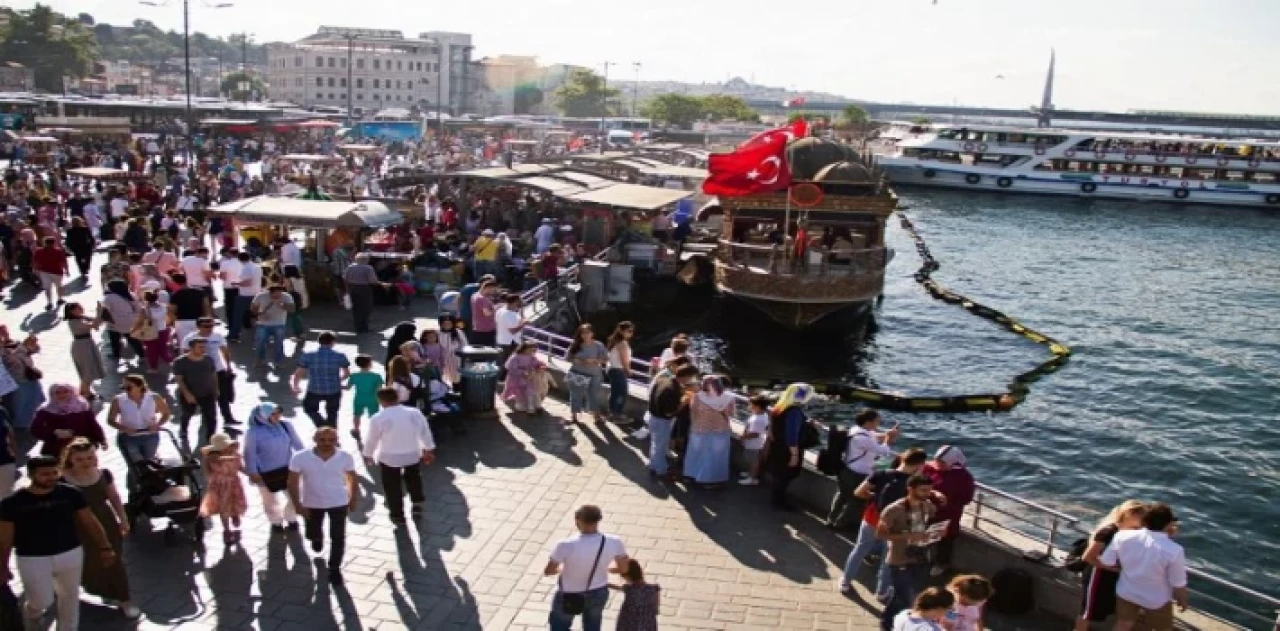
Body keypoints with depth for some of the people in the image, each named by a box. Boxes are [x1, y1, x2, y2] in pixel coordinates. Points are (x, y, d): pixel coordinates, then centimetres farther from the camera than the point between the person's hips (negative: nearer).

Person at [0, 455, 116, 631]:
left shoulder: (70, 494, -9)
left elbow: (90, 522, -2)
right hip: (32, 560, -2)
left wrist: (105, 547, -3)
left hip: (70, 554, 2)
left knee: (70, 596, 14)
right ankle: (32, 614, 40)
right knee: (42, 602, 4)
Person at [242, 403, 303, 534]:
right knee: (270, 500, 18)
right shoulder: (253, 432, -22)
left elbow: (297, 444, 0)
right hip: (266, 472, -3)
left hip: (288, 468, 3)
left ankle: (291, 519, 42)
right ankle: (276, 522, 44)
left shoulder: (286, 425, -12)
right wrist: (253, 472, -11)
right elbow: (250, 454, -14)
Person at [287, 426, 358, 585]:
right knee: (312, 534, 20)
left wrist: (353, 499, 5)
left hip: (339, 503, -1)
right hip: (312, 504, 1)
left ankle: (335, 568, 20)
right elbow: (293, 482, -12)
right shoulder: (301, 457, -21)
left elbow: (352, 479, -1)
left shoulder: (345, 457, -17)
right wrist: (298, 505, -15)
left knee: (338, 537, 1)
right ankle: (318, 537, 55)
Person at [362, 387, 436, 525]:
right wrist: (428, 449, 17)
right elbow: (425, 432, 3)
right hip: (413, 455, 3)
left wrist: (368, 454, 12)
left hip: (389, 458, -3)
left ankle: (398, 515, 22)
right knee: (413, 479, 29)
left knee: (393, 487, 14)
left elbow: (371, 440, -5)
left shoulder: (378, 419, -17)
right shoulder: (415, 412, -8)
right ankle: (417, 504, 34)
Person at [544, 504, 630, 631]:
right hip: (598, 592, 3)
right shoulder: (613, 543, -23)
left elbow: (548, 571, -18)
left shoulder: (566, 546, -32)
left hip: (569, 595, -3)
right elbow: (624, 568, -7)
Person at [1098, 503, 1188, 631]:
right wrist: (1182, 601, 3)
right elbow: (1178, 585, -18)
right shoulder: (1173, 550, -29)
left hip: (1126, 593, 3)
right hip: (1157, 600, -3)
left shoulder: (1123, 536, -20)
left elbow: (1104, 563, -10)